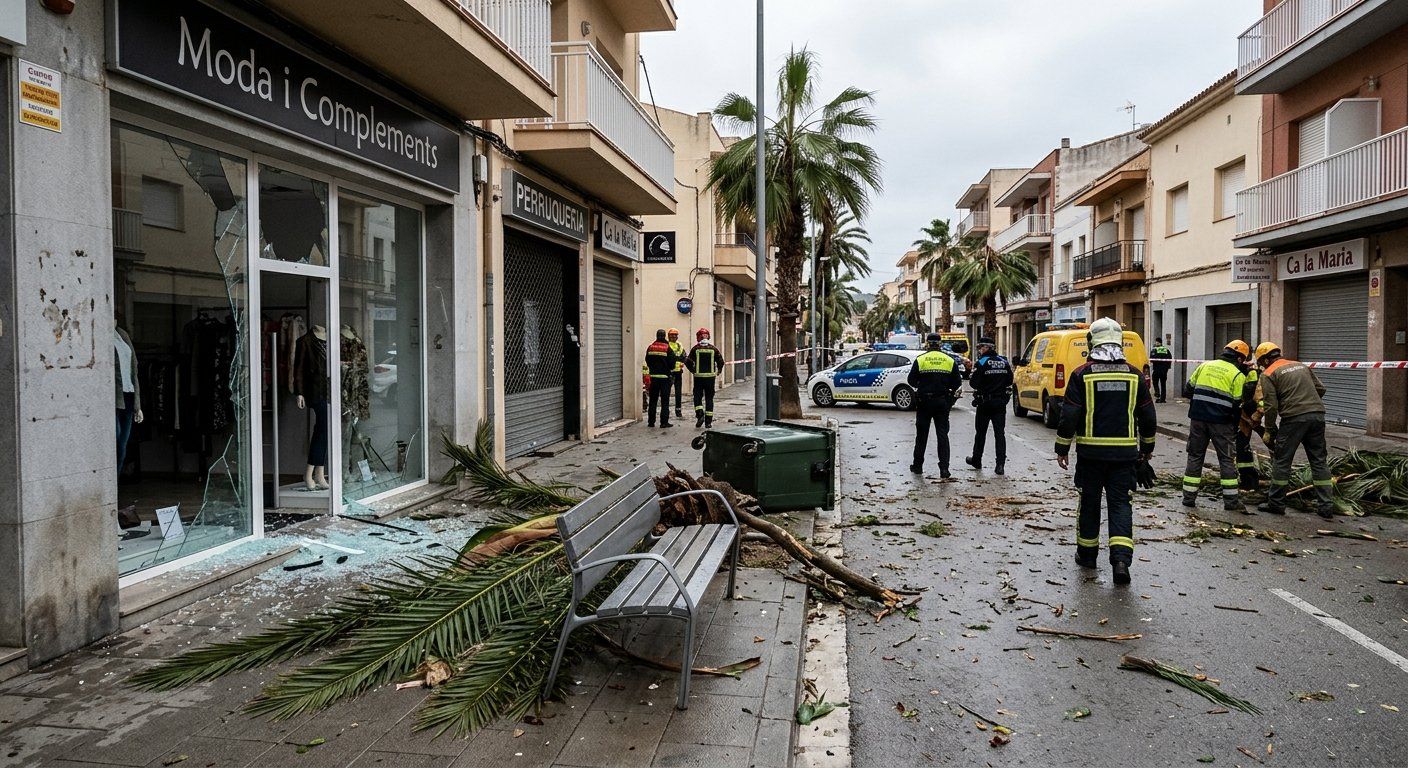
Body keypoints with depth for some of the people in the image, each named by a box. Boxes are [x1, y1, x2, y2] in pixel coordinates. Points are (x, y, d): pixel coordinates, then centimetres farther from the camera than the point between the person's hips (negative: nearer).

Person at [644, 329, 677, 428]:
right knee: (665, 400, 0)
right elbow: (672, 363, -7)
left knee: (653, 400, 11)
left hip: (653, 376, 4)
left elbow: (647, 361, 12)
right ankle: (664, 422, -3)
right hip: (665, 376, -4)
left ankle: (651, 421, 13)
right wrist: (671, 371, 12)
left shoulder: (650, 347, 3)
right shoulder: (668, 348, -10)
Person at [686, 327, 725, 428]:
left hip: (698, 377, -1)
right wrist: (718, 372, 15)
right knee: (709, 398, 8)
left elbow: (688, 362, -6)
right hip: (710, 377, 1)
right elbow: (721, 361, 1)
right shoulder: (713, 348, 0)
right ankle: (708, 421, 7)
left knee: (697, 396, 9)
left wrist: (693, 370, 10)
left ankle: (700, 415, -13)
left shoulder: (695, 348, -3)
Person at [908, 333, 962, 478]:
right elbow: (957, 383, 1)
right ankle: (944, 469, -4)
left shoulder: (920, 360, -6)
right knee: (942, 434, 3)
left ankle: (918, 465, 19)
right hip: (943, 402, 1)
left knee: (922, 434, 11)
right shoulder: (950, 361, -1)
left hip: (924, 402, -1)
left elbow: (912, 381, -3)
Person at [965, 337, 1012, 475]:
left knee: (980, 432, 11)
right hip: (1000, 402, 4)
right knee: (1000, 433, 2)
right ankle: (1001, 464, -6)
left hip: (985, 402, -3)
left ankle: (976, 460, 23)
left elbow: (973, 383, -16)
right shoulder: (1004, 362, 4)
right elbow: (1010, 381, 11)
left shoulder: (981, 363, -13)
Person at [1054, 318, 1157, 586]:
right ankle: (1121, 558, -10)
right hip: (1125, 452, 1)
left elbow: (1069, 416, -8)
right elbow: (1148, 416, 8)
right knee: (1120, 503, 4)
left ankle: (1087, 553, 23)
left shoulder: (1082, 375, -7)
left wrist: (1062, 448, 2)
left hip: (1090, 451, -1)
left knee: (1090, 502, 12)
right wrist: (1147, 447, 21)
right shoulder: (1134, 375, 2)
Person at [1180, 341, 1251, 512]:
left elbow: (1187, 390, 10)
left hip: (1198, 419, 3)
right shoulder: (1238, 375, -3)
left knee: (1195, 456, 11)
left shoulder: (1204, 366, 8)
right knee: (1227, 459, 7)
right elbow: (1237, 404, -4)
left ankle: (1189, 497, 11)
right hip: (1221, 422, -3)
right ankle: (1231, 500, 8)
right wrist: (1235, 425, 9)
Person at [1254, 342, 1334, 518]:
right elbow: (1321, 389, 17)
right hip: (1318, 415, 6)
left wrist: (1269, 431, 4)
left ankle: (1276, 503, 10)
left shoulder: (1268, 374, 1)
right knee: (1319, 461, 11)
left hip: (1293, 419, -6)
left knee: (1281, 461, 5)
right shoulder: (1302, 366, 20)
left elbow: (1271, 406, -5)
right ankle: (1326, 506, 10)